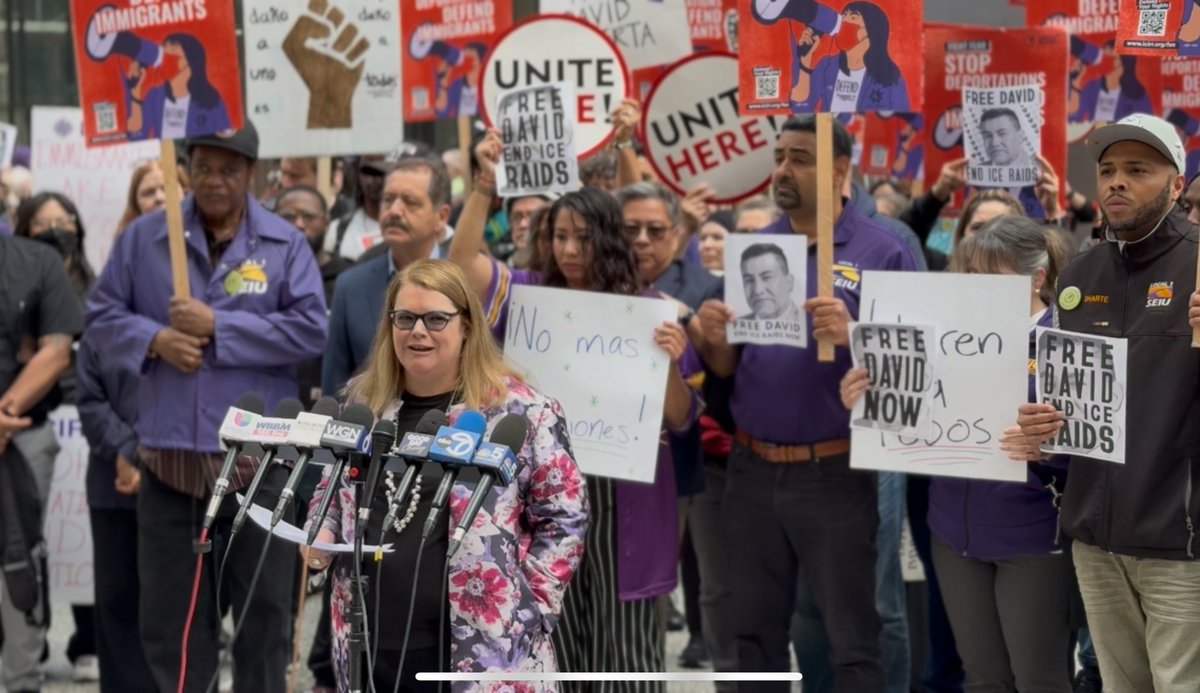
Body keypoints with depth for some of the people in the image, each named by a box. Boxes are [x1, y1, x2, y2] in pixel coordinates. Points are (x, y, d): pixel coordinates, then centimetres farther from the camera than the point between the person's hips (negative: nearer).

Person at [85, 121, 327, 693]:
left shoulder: (284, 244, 1)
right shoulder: (143, 237, 6)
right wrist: (154, 339, -11)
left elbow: (309, 328, -8)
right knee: (169, 610, 8)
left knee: (264, 605, 8)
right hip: (168, 453, 1)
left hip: (257, 454, -1)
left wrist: (218, 326, -13)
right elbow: (103, 317, 8)